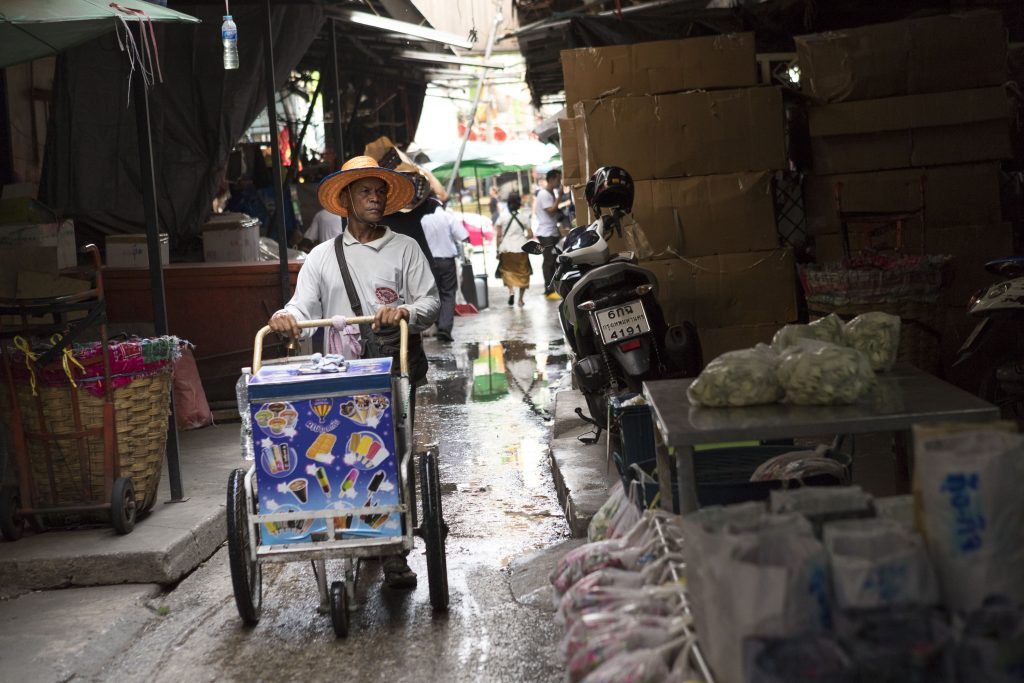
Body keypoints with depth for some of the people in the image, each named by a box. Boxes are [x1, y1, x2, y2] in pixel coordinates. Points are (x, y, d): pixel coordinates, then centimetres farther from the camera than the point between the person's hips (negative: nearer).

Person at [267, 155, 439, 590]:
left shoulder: (404, 249, 14)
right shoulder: (322, 256, 18)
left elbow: (431, 301, 6)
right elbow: (304, 304, 7)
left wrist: (405, 311, -15)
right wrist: (287, 317, -16)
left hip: (395, 366, -1)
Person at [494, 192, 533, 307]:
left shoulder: (502, 216, -4)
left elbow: (498, 235, -4)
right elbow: (530, 235, -4)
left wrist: (498, 250, 5)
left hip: (506, 248, 0)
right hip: (521, 249, 0)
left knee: (507, 271, 16)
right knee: (522, 273, 12)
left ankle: (511, 290, -9)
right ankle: (520, 299, 11)